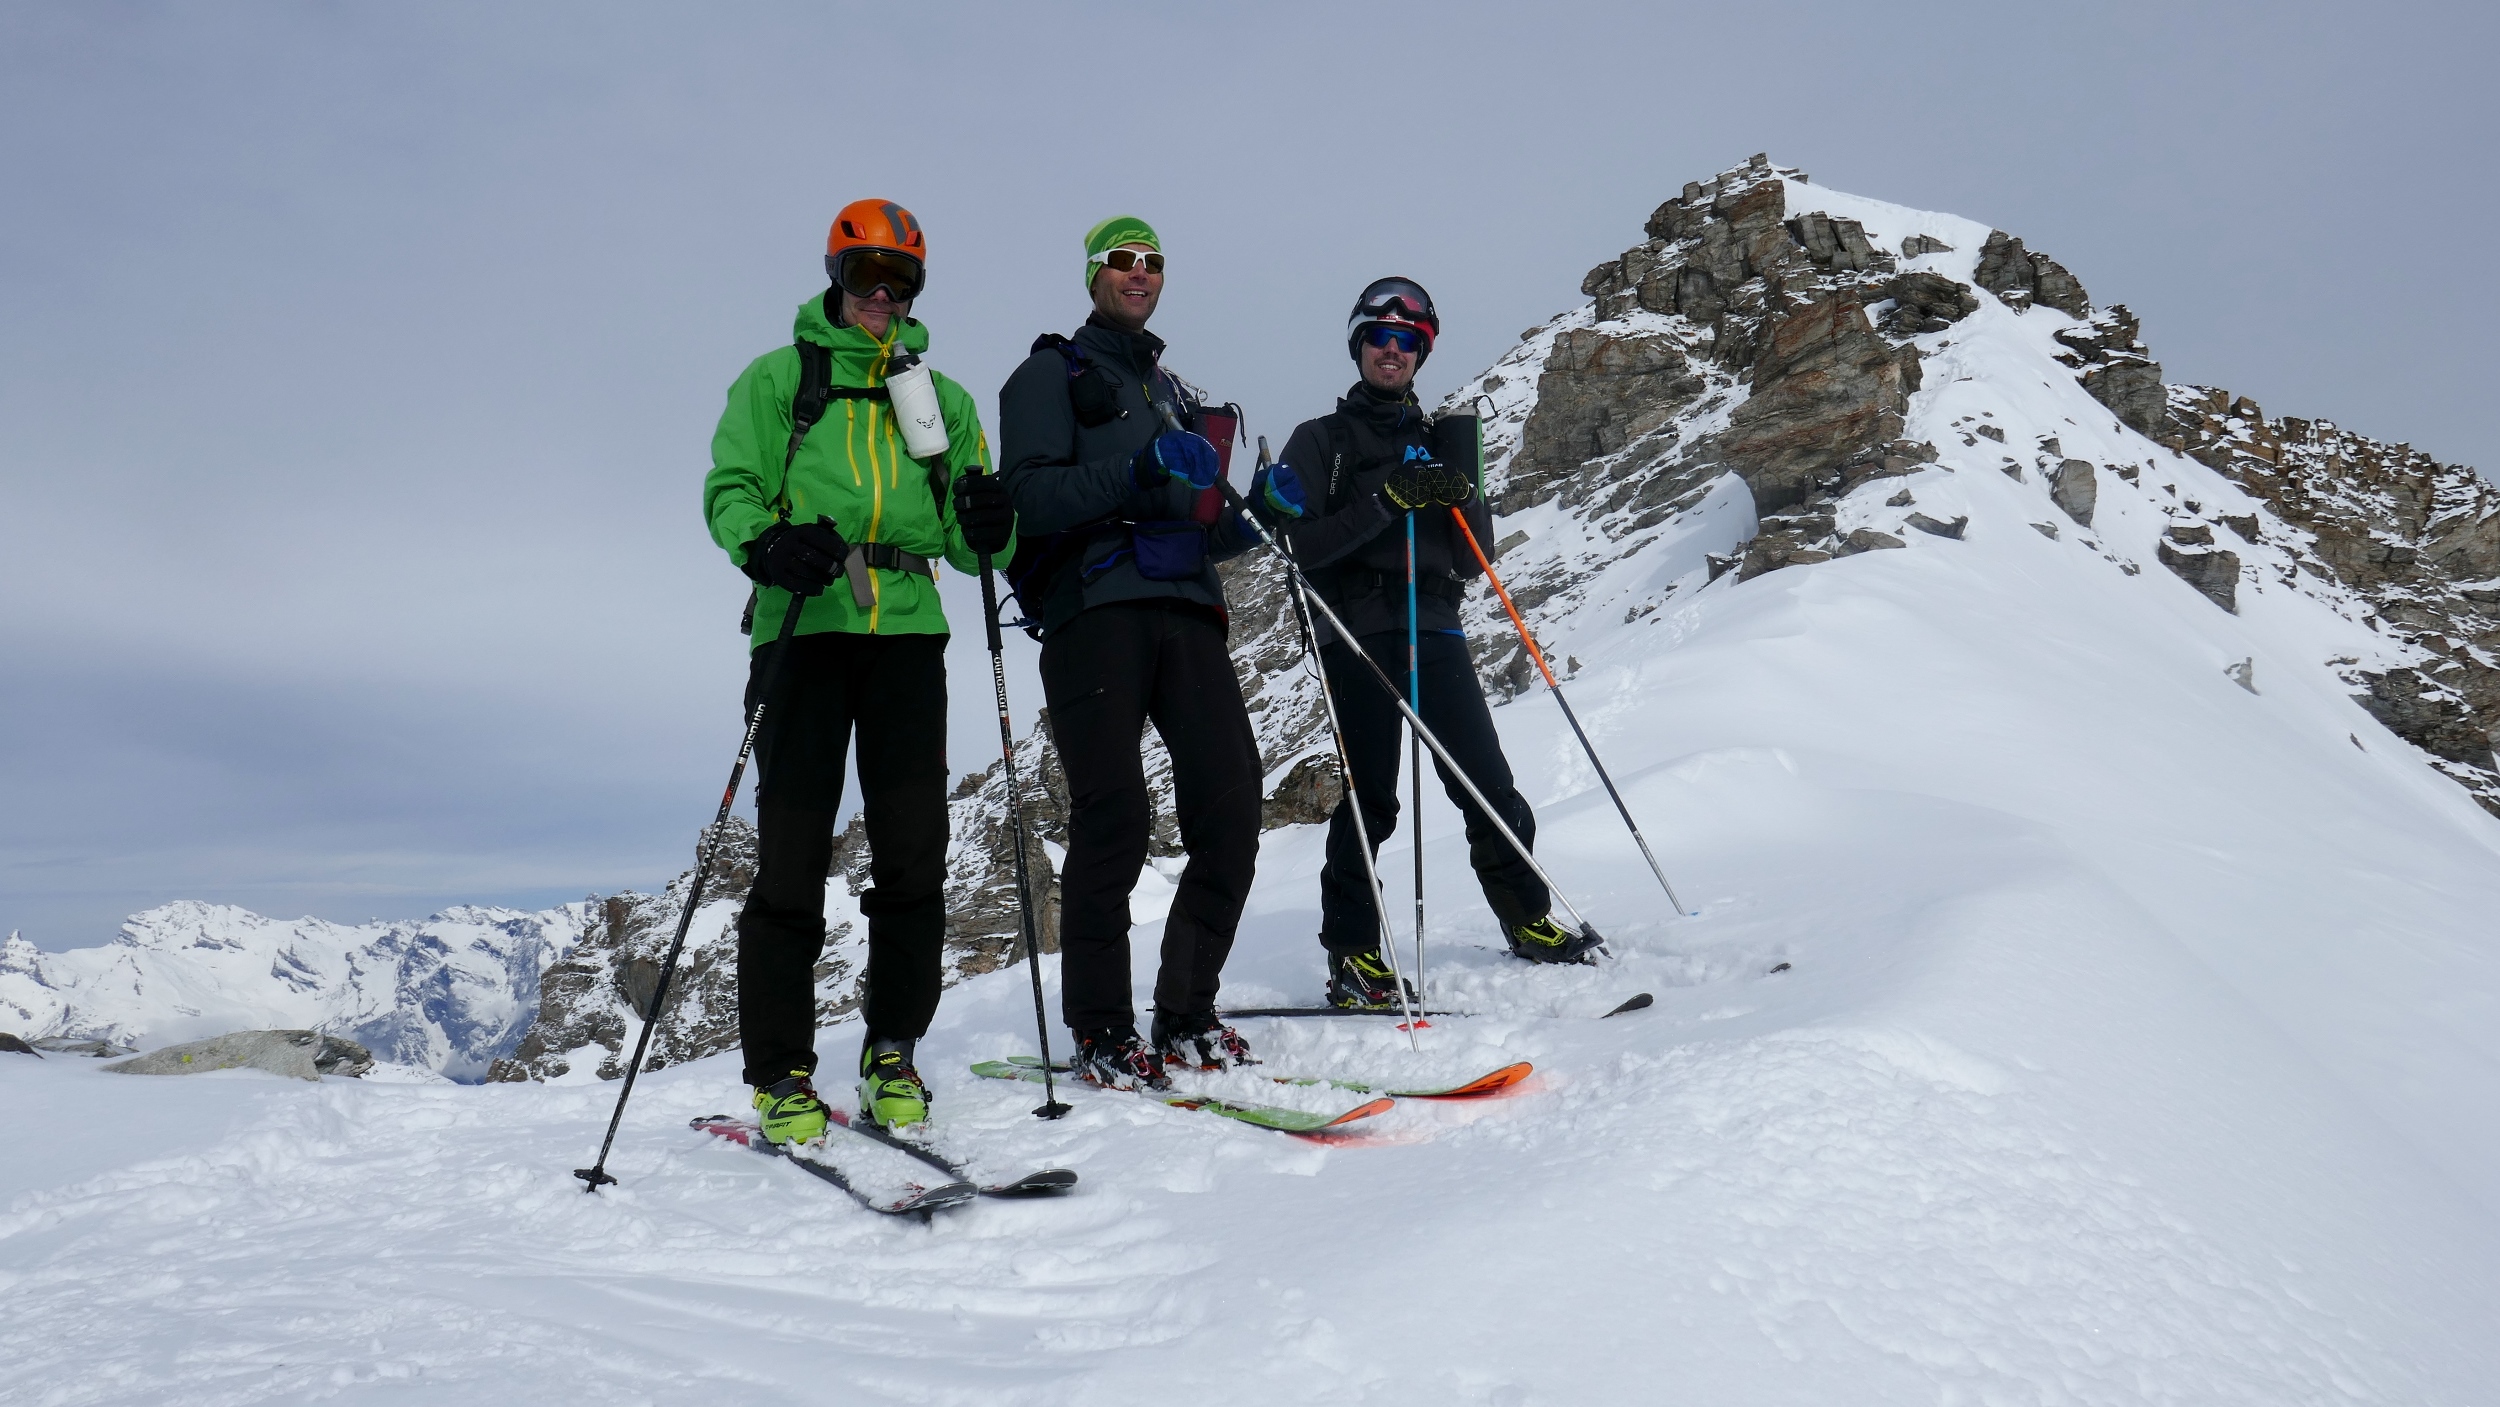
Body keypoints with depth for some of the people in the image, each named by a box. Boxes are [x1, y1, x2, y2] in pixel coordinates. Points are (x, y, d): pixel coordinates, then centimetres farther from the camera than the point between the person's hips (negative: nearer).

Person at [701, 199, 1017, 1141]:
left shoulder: (942, 397, 22)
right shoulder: (777, 379, 14)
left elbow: (960, 536, 17)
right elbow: (729, 489, 3)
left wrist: (985, 527, -8)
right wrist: (766, 544, -19)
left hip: (907, 630, 3)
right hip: (805, 626, -2)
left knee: (914, 846, -3)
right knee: (793, 849, -5)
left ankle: (893, 1051, 11)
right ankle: (781, 1071, 4)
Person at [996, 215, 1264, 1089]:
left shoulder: (1178, 394, 31)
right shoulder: (1051, 374, 11)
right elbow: (1029, 496, -5)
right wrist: (1133, 475, -18)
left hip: (1185, 610, 6)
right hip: (1095, 606, -5)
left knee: (1231, 808, -6)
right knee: (1113, 819, -12)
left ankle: (1185, 1016, 6)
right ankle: (1101, 1034, -1)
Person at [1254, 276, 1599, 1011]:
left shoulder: (1441, 442, 21)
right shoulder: (1320, 440, 10)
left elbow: (1472, 561, 16)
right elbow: (1307, 546, -5)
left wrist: (1464, 502, -4)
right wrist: (1386, 502, -15)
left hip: (1433, 626, 3)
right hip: (1357, 633, -3)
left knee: (1488, 782, -1)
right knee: (1370, 797, -7)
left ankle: (1527, 918, 15)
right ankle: (1351, 952, 2)